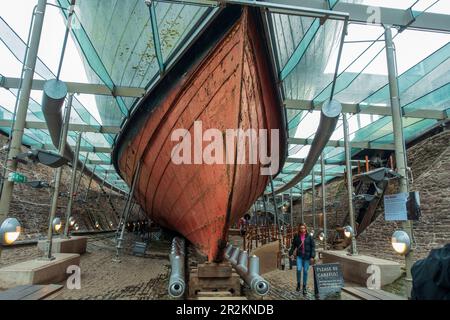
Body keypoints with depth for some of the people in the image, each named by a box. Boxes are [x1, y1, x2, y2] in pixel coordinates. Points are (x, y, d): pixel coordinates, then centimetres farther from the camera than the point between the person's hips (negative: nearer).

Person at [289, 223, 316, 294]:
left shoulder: (309, 237, -4)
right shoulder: (296, 236, 0)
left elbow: (313, 247, -2)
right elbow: (293, 245, 8)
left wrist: (312, 256, -7)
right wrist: (291, 253, 2)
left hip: (307, 256, 0)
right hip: (299, 256, 1)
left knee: (305, 271, 4)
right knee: (299, 269, -13)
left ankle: (304, 287, 20)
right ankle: (298, 283, 13)